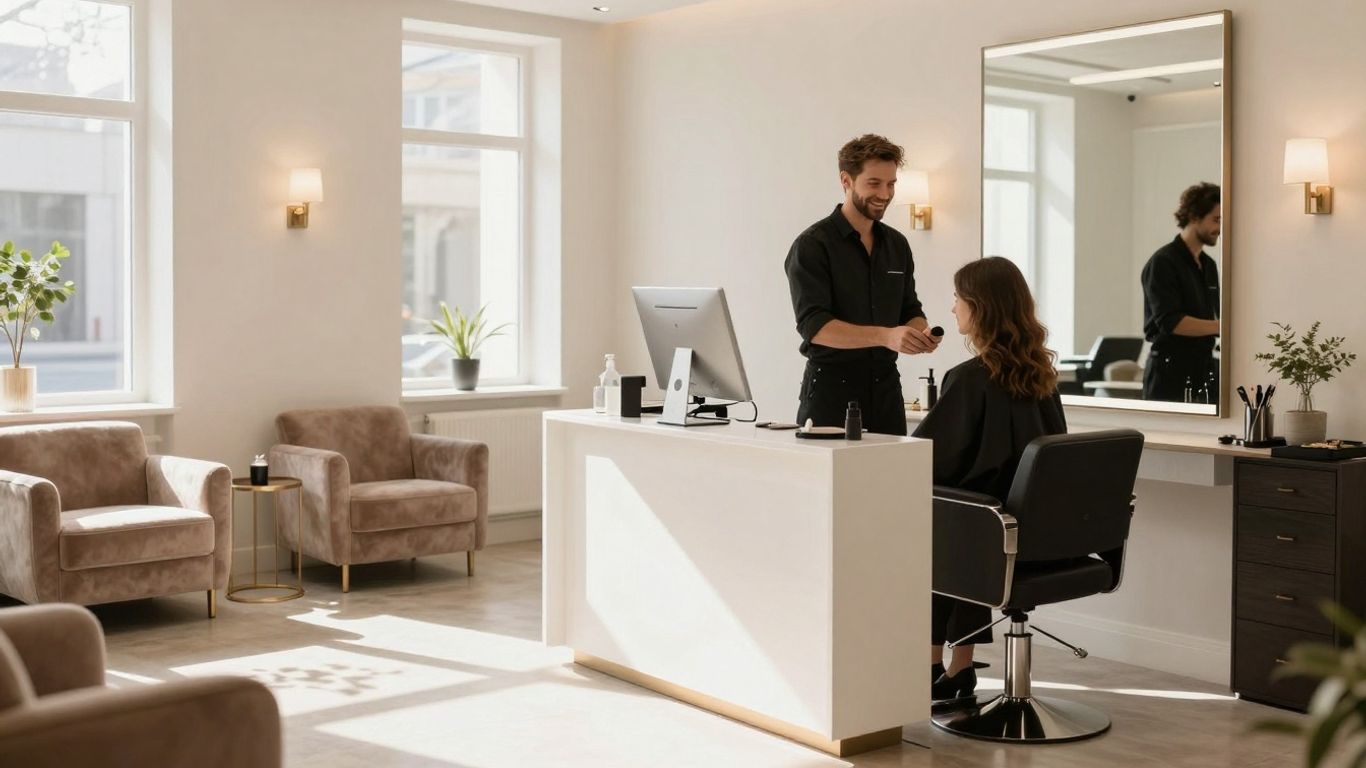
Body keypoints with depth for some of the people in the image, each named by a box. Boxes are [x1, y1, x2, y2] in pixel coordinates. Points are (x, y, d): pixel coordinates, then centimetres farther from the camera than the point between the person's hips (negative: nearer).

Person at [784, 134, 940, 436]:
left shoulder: (897, 244, 12)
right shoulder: (812, 245, -8)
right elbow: (813, 325, -17)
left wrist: (921, 332, -6)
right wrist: (885, 336, -28)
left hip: (886, 388, 5)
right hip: (831, 390, -5)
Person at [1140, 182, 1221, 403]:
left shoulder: (1208, 265, 16)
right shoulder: (1163, 262, -9)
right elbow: (1170, 322, -18)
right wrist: (1224, 326, -22)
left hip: (1205, 369, 7)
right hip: (1171, 372, -7)